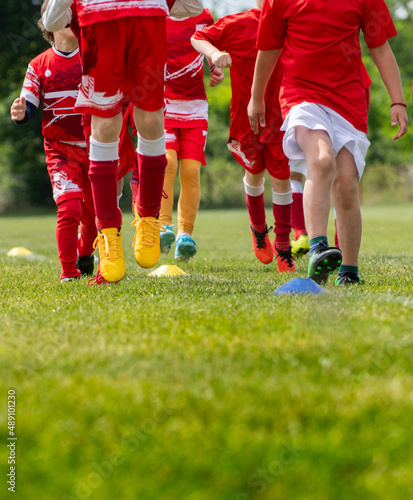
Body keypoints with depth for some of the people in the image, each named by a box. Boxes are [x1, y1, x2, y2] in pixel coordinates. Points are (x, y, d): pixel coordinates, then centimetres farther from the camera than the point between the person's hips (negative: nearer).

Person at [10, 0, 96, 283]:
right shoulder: (39, 66, 0)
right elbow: (28, 107, -2)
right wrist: (20, 114, -24)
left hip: (94, 150, 2)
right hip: (60, 151, -2)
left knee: (94, 214, 10)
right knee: (69, 208, -20)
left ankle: (85, 254, 42)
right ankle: (69, 272, -6)